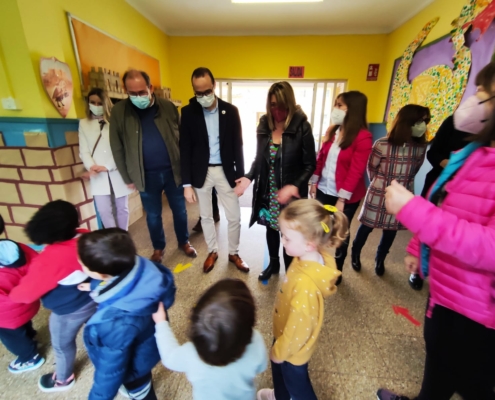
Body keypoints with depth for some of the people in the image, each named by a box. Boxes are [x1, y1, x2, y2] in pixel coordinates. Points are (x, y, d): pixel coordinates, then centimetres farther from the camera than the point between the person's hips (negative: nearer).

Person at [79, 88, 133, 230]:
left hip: (117, 173, -1)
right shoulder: (84, 123, 10)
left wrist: (107, 167, -16)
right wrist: (92, 167, -16)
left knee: (122, 208, 9)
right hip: (98, 176, 1)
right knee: (104, 211, -2)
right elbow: (84, 151, 3)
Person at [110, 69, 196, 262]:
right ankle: (158, 248, 36)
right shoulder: (118, 111, -4)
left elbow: (182, 138, 3)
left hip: (173, 170, 1)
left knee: (179, 210, 13)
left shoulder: (168, 107, -2)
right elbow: (117, 148, 0)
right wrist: (127, 177, 1)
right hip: (146, 175, 0)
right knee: (153, 215, 14)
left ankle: (184, 242, 36)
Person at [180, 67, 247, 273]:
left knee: (234, 217, 6)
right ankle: (212, 251, 35)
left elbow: (237, 145, 0)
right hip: (201, 172, 0)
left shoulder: (230, 110, -2)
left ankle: (233, 253, 29)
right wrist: (186, 183, -8)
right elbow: (185, 149, -5)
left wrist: (241, 176, -3)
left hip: (225, 171, 0)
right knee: (206, 216, 13)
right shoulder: (188, 112, -4)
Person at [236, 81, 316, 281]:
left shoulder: (302, 127, -13)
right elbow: (259, 158, 7)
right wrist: (249, 177, -9)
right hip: (267, 193, 4)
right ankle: (273, 263, 46)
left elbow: (310, 164, -11)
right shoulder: (264, 125, 0)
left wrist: (294, 186, -24)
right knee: (271, 228, 20)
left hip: (291, 194, -4)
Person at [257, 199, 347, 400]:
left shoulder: (306, 284, -44)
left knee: (297, 382, 24)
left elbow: (298, 327, -28)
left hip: (295, 347, -8)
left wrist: (279, 351, -9)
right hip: (286, 334, 8)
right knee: (278, 370, 35)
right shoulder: (311, 259, -18)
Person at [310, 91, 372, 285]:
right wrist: (314, 182, 7)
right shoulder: (332, 130, 5)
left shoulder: (363, 137, -14)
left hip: (346, 196, -5)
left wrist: (342, 198, -18)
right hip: (324, 191, 6)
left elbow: (356, 171, -17)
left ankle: (337, 272, 34)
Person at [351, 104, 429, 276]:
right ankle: (355, 254, 35)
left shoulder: (420, 147, -4)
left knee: (391, 230, 16)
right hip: (378, 195, -4)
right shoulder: (382, 145, -16)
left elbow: (413, 171, 11)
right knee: (367, 226, 10)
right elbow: (371, 168, -1)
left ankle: (380, 260, 39)